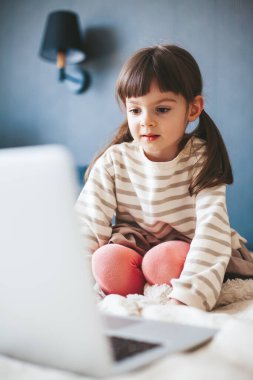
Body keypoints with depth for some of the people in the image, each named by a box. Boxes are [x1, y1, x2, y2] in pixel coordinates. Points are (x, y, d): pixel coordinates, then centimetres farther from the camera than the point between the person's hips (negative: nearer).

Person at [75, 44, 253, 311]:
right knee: (107, 260, -30)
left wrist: (185, 299, -38)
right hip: (134, 251, 2)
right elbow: (87, 225, -11)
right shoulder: (113, 161, -7)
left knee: (165, 259, -33)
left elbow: (211, 230, -26)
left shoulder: (201, 160, -13)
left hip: (187, 256, -1)